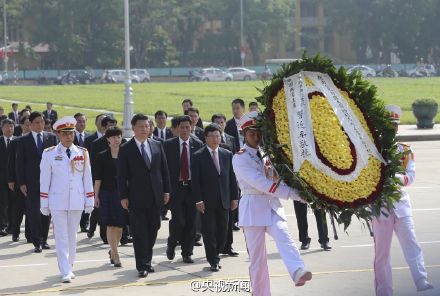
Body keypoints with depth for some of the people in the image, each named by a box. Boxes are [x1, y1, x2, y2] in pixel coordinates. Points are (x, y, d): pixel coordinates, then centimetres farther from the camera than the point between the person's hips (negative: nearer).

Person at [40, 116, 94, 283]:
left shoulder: (83, 153, 4)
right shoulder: (49, 154, -2)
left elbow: (87, 178, 7)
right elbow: (44, 180, 0)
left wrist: (89, 201, 5)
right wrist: (44, 204, -1)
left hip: (77, 201, 2)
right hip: (57, 201, -2)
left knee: (72, 236, 10)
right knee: (61, 237, -4)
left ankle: (69, 266, 24)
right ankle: (66, 272, -5)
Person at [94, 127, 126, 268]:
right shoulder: (102, 156, 0)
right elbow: (98, 177, 0)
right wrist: (96, 196, -3)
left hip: (122, 193, 2)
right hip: (107, 194, -2)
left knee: (120, 226, 7)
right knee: (111, 225, -4)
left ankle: (113, 250, 27)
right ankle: (115, 255, 1)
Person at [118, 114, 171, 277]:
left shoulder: (157, 145, 9)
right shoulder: (125, 149, -3)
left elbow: (164, 169, 12)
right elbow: (122, 175, -4)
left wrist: (166, 191, 6)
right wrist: (123, 196, -9)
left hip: (155, 196, 4)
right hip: (136, 198, -4)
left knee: (153, 230, 9)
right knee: (140, 233, -3)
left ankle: (147, 261, 23)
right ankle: (142, 266, 0)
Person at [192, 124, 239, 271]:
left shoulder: (227, 155, 9)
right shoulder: (198, 156, -2)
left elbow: (232, 177, 11)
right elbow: (195, 180, -5)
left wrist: (234, 197, 6)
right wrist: (198, 200, -12)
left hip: (224, 200, 4)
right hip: (207, 201, -3)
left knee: (223, 230, 6)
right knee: (209, 231, -1)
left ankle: (214, 255, 24)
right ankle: (213, 261, 7)